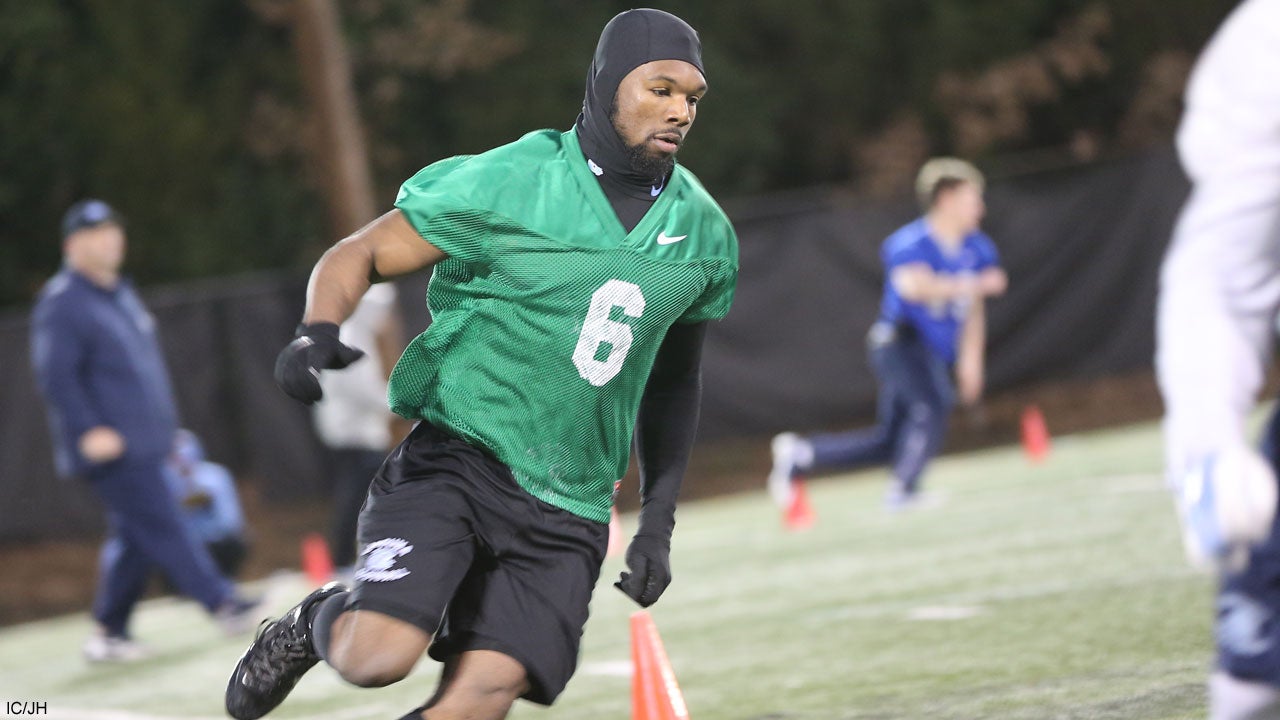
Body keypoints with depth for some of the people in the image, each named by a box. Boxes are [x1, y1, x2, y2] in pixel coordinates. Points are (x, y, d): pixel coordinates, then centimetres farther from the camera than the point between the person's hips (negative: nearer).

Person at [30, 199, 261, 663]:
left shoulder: (120, 294, 18)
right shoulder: (61, 304, -11)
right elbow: (56, 376, -17)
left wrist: (163, 427, 25)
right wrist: (88, 430, -24)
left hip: (144, 443, 10)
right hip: (110, 446, -9)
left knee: (135, 538, 9)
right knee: (160, 525, -12)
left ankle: (110, 630, 16)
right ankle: (221, 603, -16)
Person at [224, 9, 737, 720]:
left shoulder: (703, 234, 8)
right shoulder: (505, 185, -9)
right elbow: (359, 254, -1)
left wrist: (658, 520, 17)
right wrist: (318, 332, -23)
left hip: (565, 515, 4)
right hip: (457, 465, -4)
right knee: (376, 659, -23)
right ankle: (319, 623, 15)